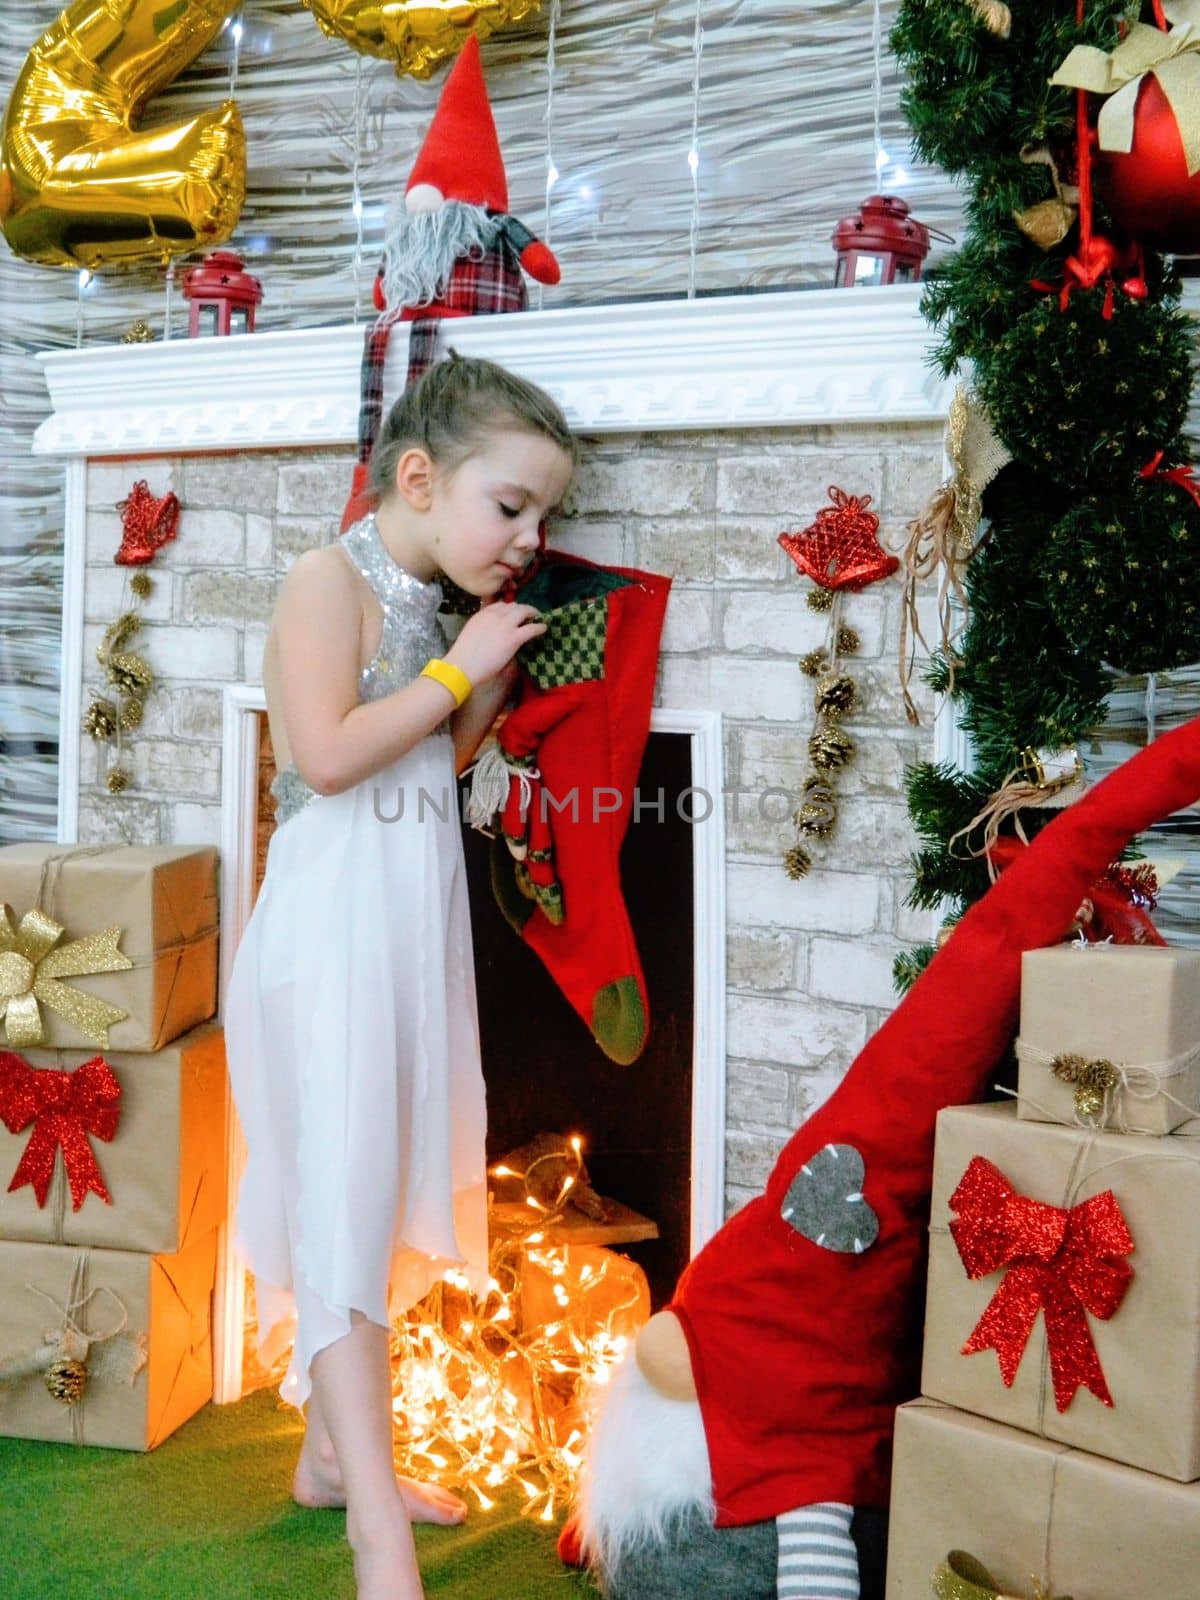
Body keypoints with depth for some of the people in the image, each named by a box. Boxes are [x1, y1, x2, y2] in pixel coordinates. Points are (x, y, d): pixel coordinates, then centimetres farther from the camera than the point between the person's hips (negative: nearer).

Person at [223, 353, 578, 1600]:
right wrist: (458, 668, -14)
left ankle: (333, 1452, 29)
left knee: (381, 1191, 15)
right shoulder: (333, 579, -11)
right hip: (335, 921, -9)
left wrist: (491, 679, 5)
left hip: (415, 922, 9)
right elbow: (328, 754, -22)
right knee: (343, 1196, -11)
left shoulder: (431, 604, 15)